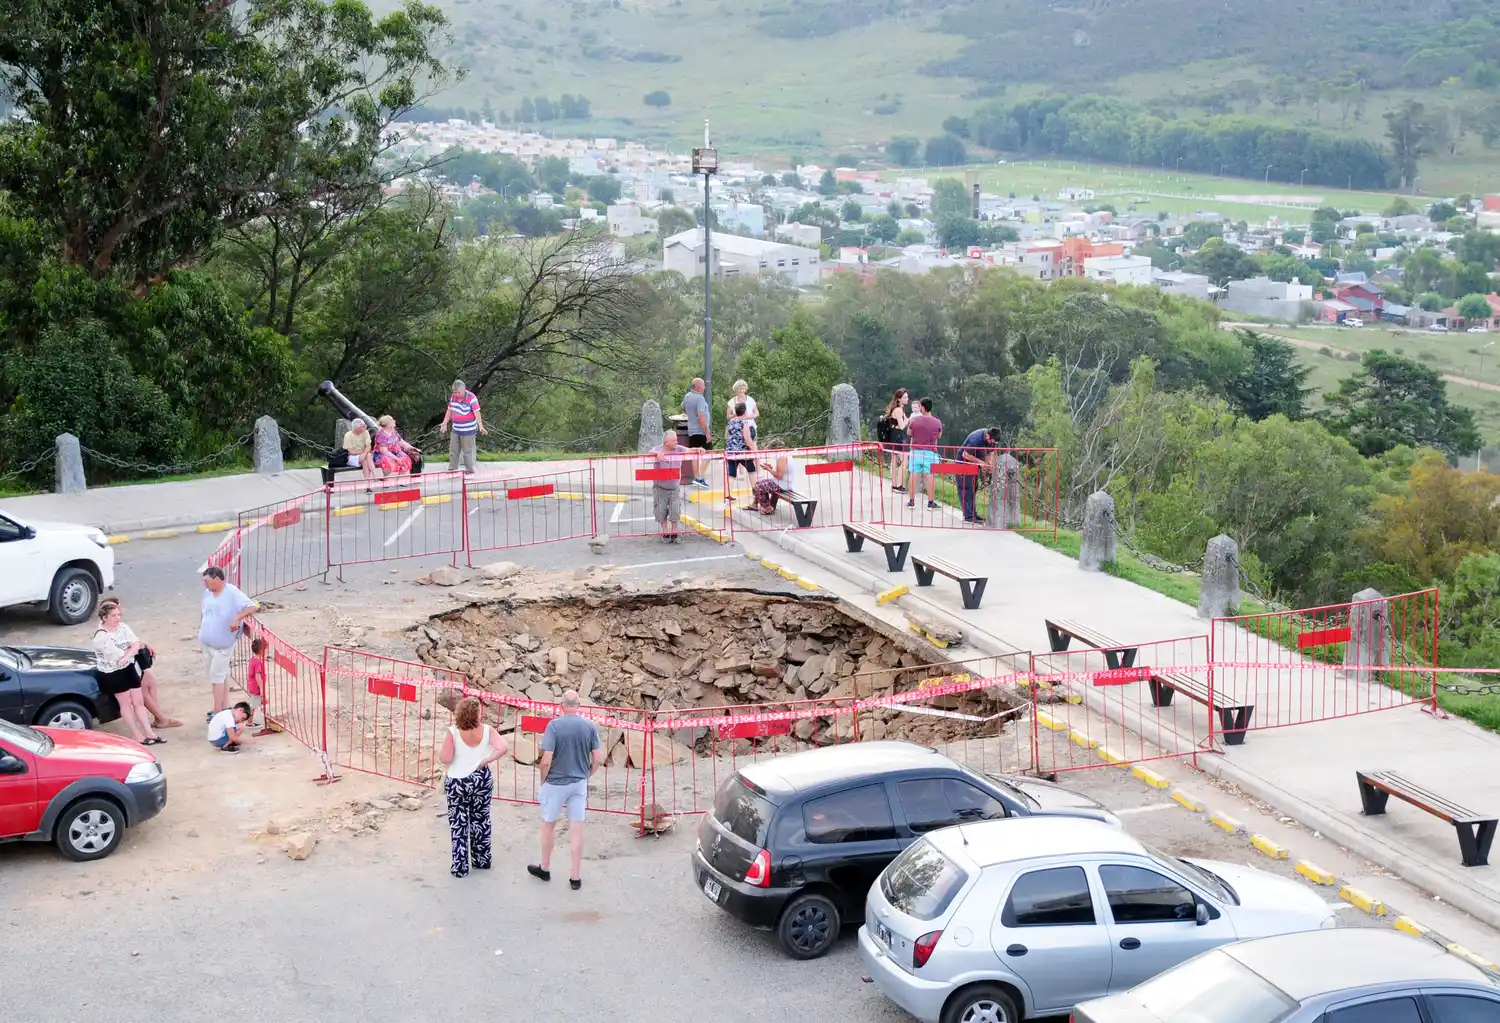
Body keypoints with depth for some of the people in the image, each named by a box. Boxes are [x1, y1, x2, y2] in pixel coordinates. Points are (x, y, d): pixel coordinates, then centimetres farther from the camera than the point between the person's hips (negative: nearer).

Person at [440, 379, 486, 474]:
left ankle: (470, 471, 12)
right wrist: (444, 424, 12)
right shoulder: (453, 397, 1)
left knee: (467, 452, 0)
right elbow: (449, 411, 12)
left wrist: (481, 426, -37)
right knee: (453, 451, 11)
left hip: (468, 431, -6)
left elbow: (477, 413, -26)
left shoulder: (471, 398, -18)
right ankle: (451, 470, 21)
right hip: (455, 430, 6)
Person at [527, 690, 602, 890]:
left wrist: (543, 780, -1)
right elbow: (598, 758, -3)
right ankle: (576, 877, 12)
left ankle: (545, 868, 32)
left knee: (548, 825, 17)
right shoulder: (589, 726, -5)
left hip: (556, 783, -3)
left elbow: (546, 760, -18)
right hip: (579, 783, 3)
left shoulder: (554, 725, -15)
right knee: (577, 829, 8)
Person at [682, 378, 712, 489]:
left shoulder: (687, 396, 7)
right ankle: (700, 478, -10)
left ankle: (696, 478, 15)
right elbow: (701, 417, -24)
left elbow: (683, 408, 28)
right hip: (701, 431, -8)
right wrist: (707, 433, -22)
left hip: (691, 431, 8)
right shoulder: (700, 398, -18)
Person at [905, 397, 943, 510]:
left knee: (913, 475, 7)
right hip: (931, 453, 0)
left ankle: (912, 500, 9)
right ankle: (931, 501, 3)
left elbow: (908, 433, 10)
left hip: (916, 451, 0)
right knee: (930, 476, 2)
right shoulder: (937, 422, -5)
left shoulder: (914, 420, -7)